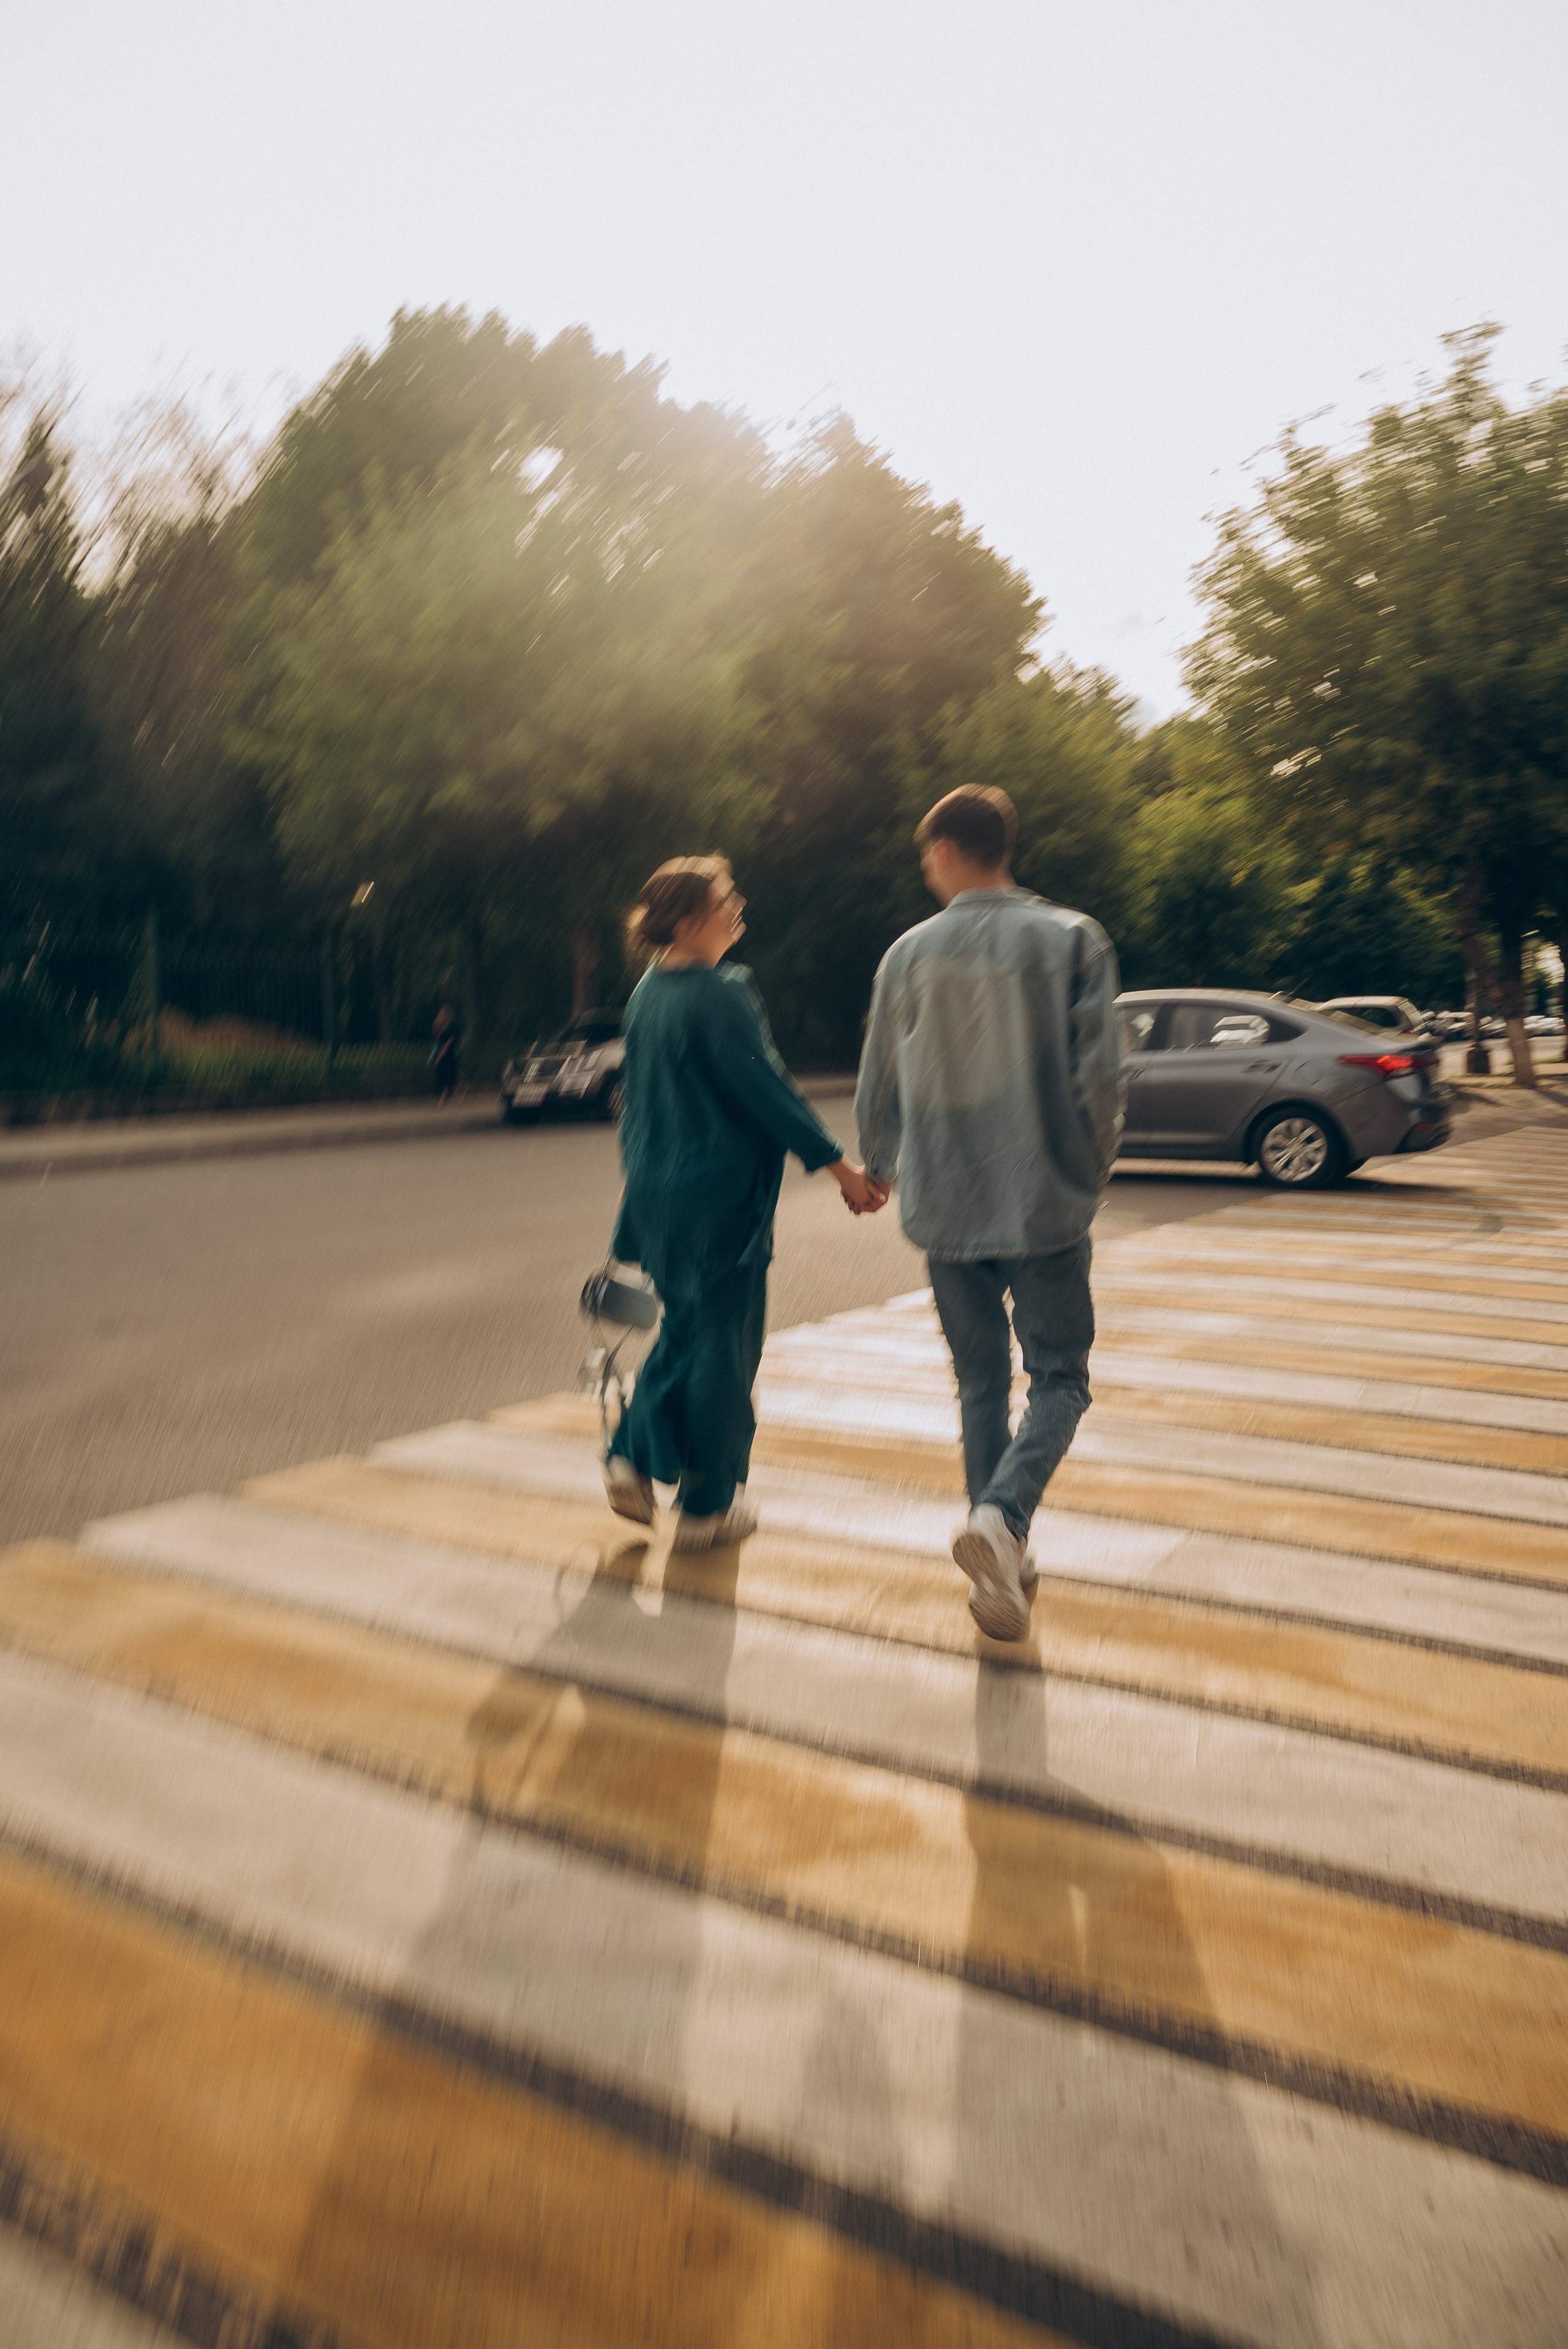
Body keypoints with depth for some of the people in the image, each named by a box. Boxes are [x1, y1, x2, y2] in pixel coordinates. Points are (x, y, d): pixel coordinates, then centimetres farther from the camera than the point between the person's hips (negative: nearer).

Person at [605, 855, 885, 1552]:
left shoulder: (646, 993, 9)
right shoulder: (721, 992, -17)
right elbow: (766, 1087, -18)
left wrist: (638, 1179, 26)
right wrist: (840, 1166, -12)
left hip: (660, 1191, 8)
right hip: (721, 1196, -8)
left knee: (684, 1328, 22)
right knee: (723, 1343, 4)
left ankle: (633, 1457, 16)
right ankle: (707, 1506, 15)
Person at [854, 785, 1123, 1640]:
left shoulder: (910, 952, 3)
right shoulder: (1072, 939, -3)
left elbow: (878, 1089, 9)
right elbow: (1098, 1074, -9)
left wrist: (876, 1170, 27)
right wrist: (1093, 1171, 8)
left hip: (945, 1208, 3)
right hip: (1046, 1206, -2)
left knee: (981, 1385, 15)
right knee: (1059, 1378, 8)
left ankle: (1004, 1565, 19)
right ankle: (1001, 1517, -17)